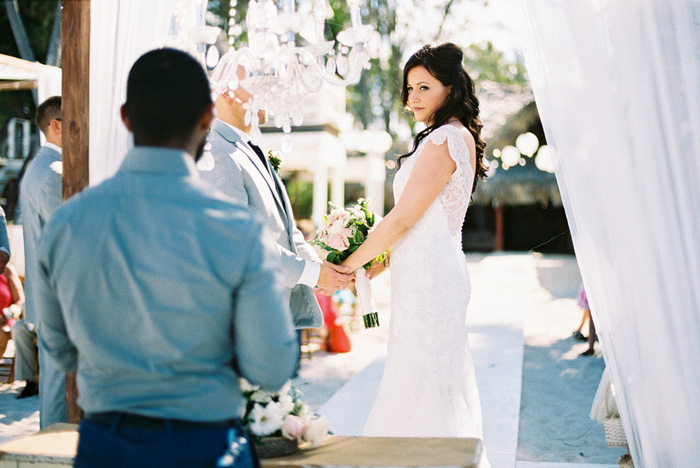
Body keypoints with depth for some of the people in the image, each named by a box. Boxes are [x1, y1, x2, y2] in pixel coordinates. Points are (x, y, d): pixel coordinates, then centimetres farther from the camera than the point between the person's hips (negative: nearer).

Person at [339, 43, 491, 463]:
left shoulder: (443, 140, -16)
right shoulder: (460, 137, 15)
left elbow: (403, 219, -16)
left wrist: (350, 265, -7)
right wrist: (380, 259, 14)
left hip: (428, 278, -10)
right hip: (436, 271, 10)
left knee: (421, 387, -3)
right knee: (441, 384, 16)